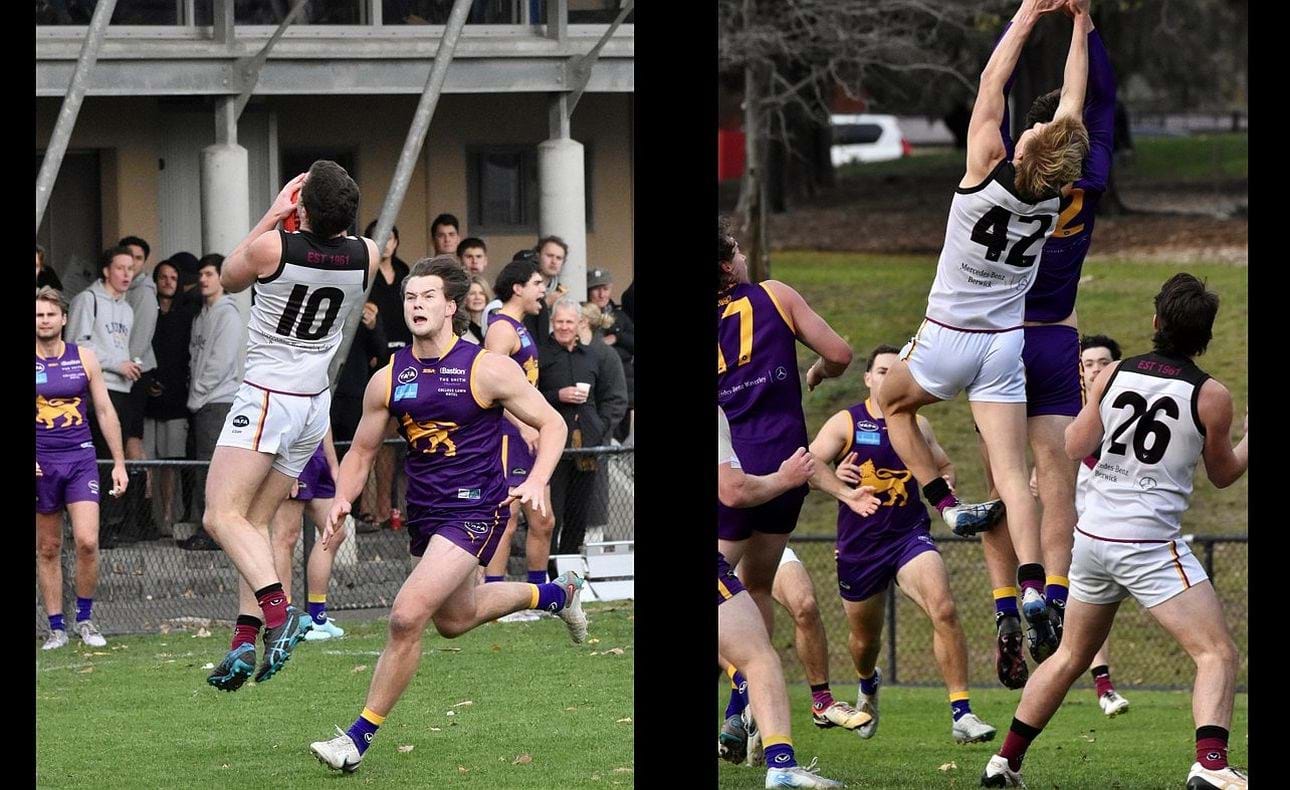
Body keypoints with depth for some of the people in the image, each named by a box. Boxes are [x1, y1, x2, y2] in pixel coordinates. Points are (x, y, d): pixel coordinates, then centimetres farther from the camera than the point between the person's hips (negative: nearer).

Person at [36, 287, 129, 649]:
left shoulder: (84, 358, 5)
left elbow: (105, 411, 9)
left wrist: (119, 463, 6)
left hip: (80, 458, 0)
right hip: (41, 462, 0)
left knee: (87, 541, -13)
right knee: (47, 549, 5)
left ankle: (85, 619, 4)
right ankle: (56, 627, 12)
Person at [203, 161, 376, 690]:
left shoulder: (272, 246, -19)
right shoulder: (366, 256, -3)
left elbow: (227, 280, 6)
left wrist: (272, 216, 8)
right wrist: (308, 221, 19)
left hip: (266, 397, -7)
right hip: (315, 404, 7)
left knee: (223, 516, -10)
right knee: (255, 521, 11)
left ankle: (277, 609, -30)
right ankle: (246, 640, 1)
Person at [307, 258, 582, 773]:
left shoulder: (487, 369, -12)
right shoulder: (388, 380, 1)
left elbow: (551, 425, -5)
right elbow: (361, 451, 11)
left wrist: (535, 482, -21)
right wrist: (343, 500, -7)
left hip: (474, 511, -7)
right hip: (422, 513, 7)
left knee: (406, 618, -20)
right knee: (454, 620, 26)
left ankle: (359, 737, -10)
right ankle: (558, 594, 52)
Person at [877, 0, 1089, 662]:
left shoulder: (987, 172, -19)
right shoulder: (1054, 192, -10)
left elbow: (991, 82, -10)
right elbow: (1073, 101, 1)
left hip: (946, 342, -3)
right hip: (1005, 346, 3)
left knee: (893, 404, 27)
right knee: (1013, 475, 0)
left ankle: (949, 506, 12)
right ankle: (1033, 590, -18)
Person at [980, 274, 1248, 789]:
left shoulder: (1113, 375, 4)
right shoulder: (1210, 396, -5)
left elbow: (1072, 450, 6)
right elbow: (1223, 474, 9)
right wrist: (1248, 438, 27)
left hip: (1092, 535, 5)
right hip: (1150, 544, -5)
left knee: (1070, 657, 21)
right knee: (1216, 654, -3)